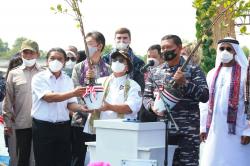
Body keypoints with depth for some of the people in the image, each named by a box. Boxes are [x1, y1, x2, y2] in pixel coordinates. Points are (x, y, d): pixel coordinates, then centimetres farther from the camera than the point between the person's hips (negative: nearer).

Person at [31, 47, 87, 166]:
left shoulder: (68, 80, 9)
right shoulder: (39, 78, -5)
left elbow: (70, 104, 4)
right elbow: (48, 97, -20)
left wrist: (81, 107, -19)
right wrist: (73, 93, -30)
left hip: (63, 127, 4)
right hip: (43, 127, -4)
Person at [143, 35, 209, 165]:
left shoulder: (193, 70, 3)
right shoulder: (155, 74, 14)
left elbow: (204, 96, -4)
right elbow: (146, 96, 13)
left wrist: (185, 83, -16)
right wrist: (152, 106, -10)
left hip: (187, 132, -3)